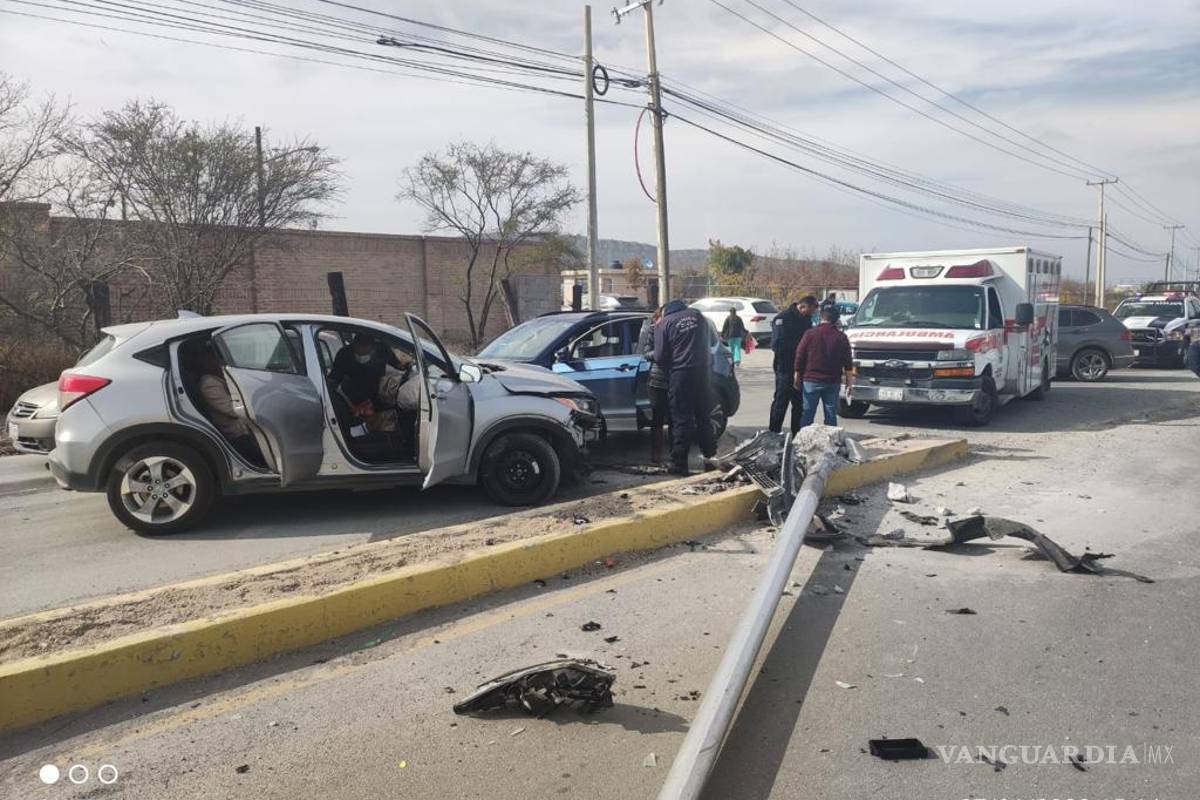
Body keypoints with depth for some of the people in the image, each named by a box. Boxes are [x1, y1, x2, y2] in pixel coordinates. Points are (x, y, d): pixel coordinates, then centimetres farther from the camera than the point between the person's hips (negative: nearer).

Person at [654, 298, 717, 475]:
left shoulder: (663, 324, -4)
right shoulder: (698, 316, 10)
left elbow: (660, 356, -6)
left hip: (680, 374, -4)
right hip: (703, 371, 4)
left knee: (681, 420, -1)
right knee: (703, 416, 17)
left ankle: (679, 464, 1)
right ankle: (710, 455, 24)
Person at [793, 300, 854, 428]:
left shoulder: (810, 334, -5)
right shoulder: (841, 337, 0)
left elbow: (799, 358, -2)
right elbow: (848, 364, 1)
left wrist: (797, 378, 7)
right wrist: (849, 381, 9)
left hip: (811, 380, -1)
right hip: (833, 383, 1)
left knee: (807, 414, 5)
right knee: (831, 416, 8)